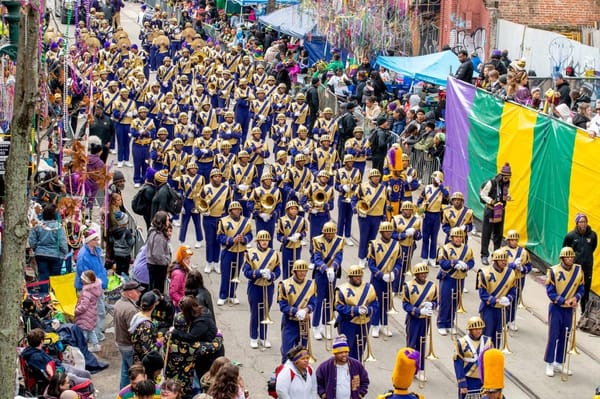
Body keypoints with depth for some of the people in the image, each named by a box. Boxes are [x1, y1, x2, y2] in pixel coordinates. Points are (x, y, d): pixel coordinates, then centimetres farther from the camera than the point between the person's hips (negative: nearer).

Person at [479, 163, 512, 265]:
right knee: (486, 233, -4)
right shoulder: (491, 183, -15)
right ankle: (484, 256, 0)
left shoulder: (507, 184, 3)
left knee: (498, 233, 11)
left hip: (501, 211, 6)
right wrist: (492, 201, -22)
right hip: (490, 210, -6)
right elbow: (483, 194, -11)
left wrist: (507, 196, -4)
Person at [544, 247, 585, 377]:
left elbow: (581, 289, 5)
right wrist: (564, 301, -22)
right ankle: (549, 364, 7)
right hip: (556, 308, -4)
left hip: (569, 309, 4)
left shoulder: (578, 270, -2)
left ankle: (559, 363, 22)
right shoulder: (554, 271, -14)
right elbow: (550, 292, -13)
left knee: (564, 337, 11)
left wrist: (575, 298, -16)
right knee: (553, 336, -2)